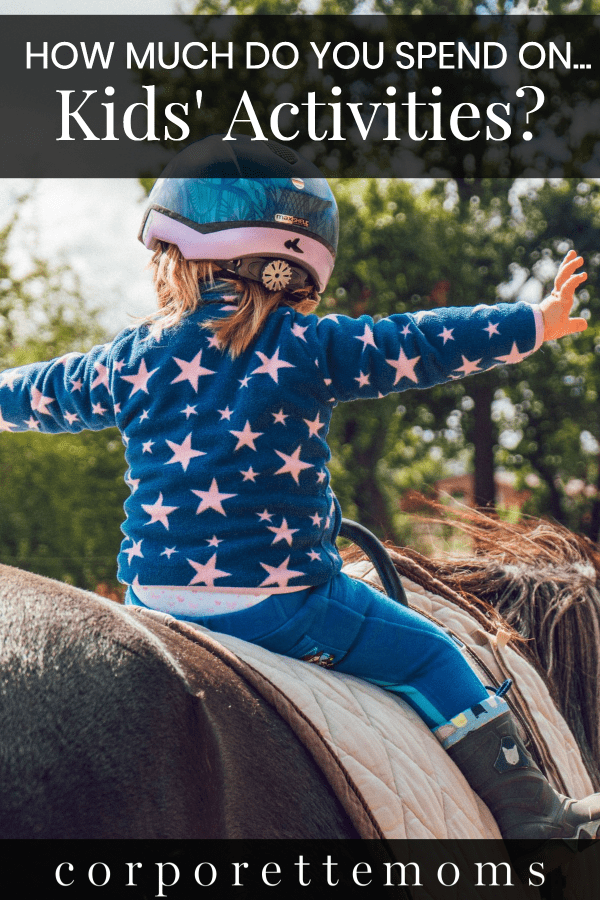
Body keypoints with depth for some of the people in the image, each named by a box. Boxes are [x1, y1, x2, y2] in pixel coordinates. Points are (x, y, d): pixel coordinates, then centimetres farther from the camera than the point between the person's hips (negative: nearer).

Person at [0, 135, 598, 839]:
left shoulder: (135, 358, 6)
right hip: (281, 602, -4)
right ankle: (530, 811, 10)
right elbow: (419, 346, -1)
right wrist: (535, 323, 9)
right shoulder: (309, 347, -5)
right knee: (426, 654, 9)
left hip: (154, 600, 4)